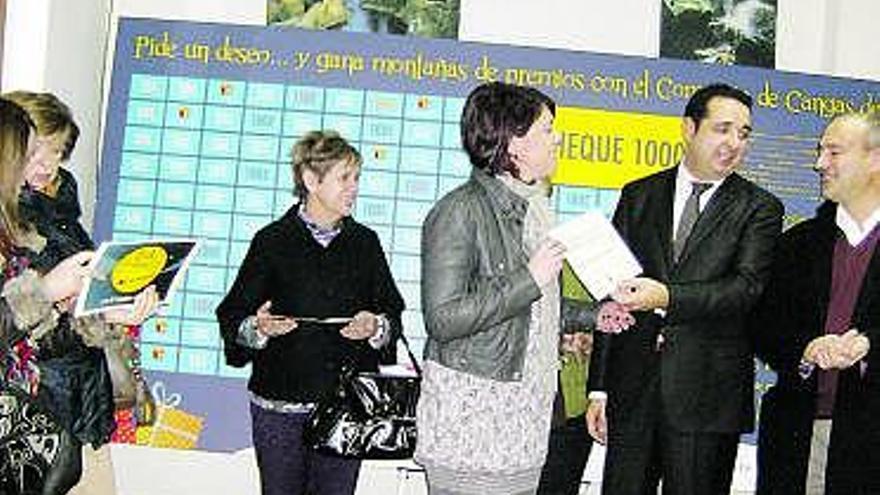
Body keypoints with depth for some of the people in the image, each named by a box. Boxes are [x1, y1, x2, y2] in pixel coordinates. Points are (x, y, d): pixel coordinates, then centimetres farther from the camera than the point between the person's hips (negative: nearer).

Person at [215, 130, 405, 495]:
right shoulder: (273, 241, -1)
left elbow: (392, 312, 13)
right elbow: (234, 318, 0)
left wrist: (376, 327, -9)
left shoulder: (365, 242, 9)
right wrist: (259, 328, -21)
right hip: (280, 405, -2)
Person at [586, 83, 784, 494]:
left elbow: (747, 288, -12)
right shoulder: (638, 196, 10)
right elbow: (613, 293, 8)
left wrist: (667, 297, -28)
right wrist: (598, 387, 5)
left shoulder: (760, 209, 3)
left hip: (708, 397, -2)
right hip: (632, 389, 2)